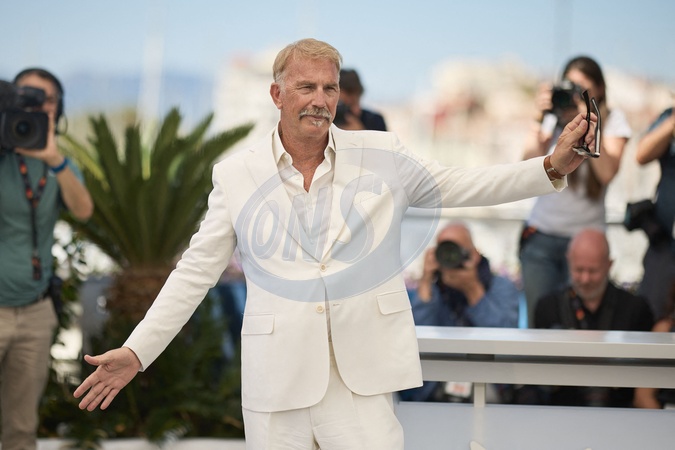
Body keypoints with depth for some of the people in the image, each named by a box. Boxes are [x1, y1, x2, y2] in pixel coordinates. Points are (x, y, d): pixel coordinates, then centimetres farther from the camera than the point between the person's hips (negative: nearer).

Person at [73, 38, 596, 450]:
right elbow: (196, 271, 7)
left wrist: (553, 167, -5)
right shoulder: (237, 176, 4)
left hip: (361, 375, 0)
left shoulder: (381, 156, 5)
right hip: (277, 377, 0)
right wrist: (136, 352, 2)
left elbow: (464, 186, 7)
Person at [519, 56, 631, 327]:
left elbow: (607, 172, -13)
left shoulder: (612, 120, 0)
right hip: (541, 235, 1)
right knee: (538, 322, -2)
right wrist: (540, 120, -17)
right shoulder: (552, 119, 3)